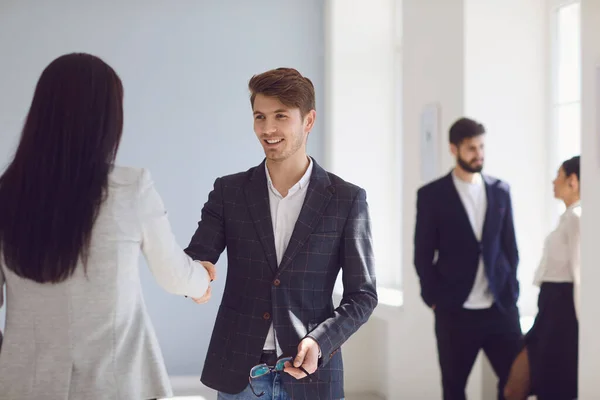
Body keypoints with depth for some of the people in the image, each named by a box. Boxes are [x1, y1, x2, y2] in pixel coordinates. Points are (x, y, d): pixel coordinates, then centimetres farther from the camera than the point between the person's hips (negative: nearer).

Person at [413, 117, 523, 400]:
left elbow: (510, 246, 12)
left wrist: (511, 291, 5)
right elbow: (423, 254, 0)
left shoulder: (500, 191, 9)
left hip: (500, 307, 2)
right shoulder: (432, 195, -1)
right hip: (455, 311, -2)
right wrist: (434, 299, -4)